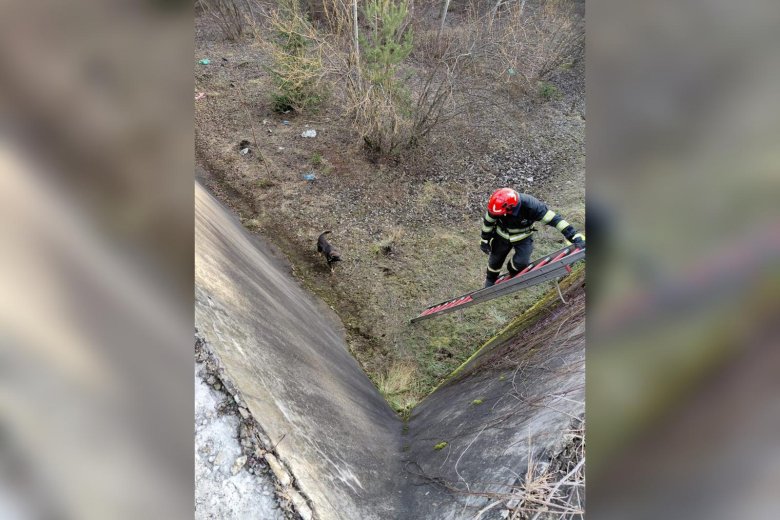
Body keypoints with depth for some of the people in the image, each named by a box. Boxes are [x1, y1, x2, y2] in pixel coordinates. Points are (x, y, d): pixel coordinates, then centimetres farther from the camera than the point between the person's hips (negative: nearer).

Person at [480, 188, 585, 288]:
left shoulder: (530, 205, -38)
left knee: (522, 263, -16)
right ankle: (490, 281, 44)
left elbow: (553, 219, -34)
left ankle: (513, 271, 21)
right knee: (495, 260, 13)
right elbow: (488, 222, -13)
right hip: (502, 237, 1)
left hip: (523, 239, -1)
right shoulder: (497, 205, -33)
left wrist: (574, 236, -35)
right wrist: (484, 240, -3)